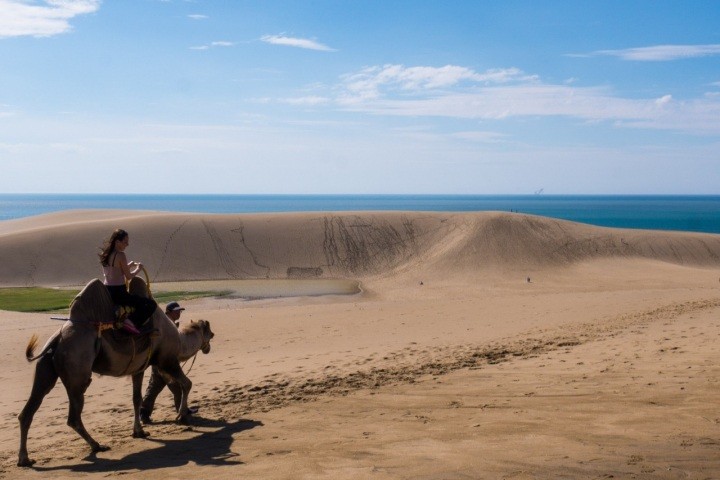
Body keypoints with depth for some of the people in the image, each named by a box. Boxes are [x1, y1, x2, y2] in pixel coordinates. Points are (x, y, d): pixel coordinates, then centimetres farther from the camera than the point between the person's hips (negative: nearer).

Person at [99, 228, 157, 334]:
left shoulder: (105, 255, 10)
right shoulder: (120, 255, -15)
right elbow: (128, 276, -11)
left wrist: (130, 265, 18)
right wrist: (138, 269, 7)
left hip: (106, 292, 9)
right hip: (118, 293, -9)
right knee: (151, 304, -8)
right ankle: (132, 321, -18)